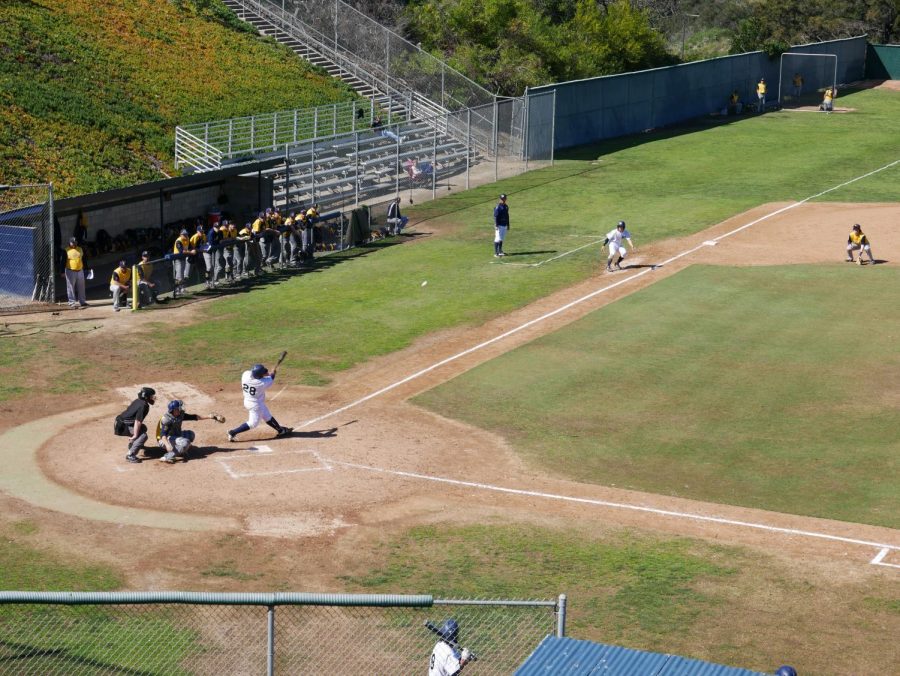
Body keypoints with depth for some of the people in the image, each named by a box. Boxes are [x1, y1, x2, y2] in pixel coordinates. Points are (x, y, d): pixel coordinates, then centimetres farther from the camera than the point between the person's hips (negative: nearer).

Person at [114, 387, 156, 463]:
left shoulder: (138, 401, 8)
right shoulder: (143, 405, -20)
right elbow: (138, 421, -24)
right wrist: (135, 435, -22)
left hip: (120, 423, 10)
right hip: (122, 427, -10)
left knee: (143, 428, 26)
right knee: (143, 435, -20)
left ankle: (132, 445, 41)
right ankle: (130, 455, -20)